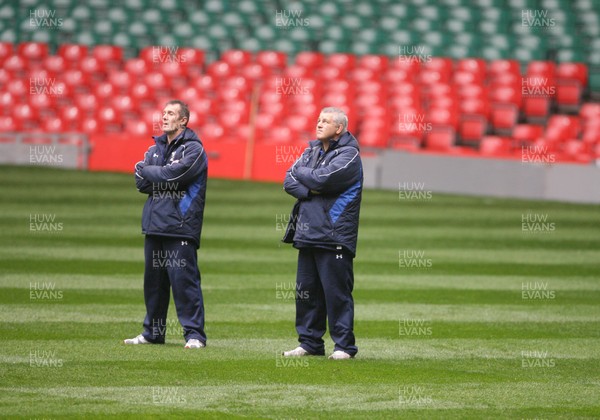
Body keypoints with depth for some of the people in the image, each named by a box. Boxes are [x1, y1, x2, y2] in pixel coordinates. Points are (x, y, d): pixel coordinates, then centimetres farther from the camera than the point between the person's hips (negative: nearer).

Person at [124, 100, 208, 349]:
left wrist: (148, 172, -1)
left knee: (184, 279, -10)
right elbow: (141, 183, 8)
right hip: (154, 225, 7)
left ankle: (194, 334, -8)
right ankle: (153, 333, 19)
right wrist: (163, 178, -9)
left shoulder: (193, 149, -3)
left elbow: (173, 175, -17)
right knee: (153, 280, 10)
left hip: (180, 227, -7)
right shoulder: (156, 149, 18)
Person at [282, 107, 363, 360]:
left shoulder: (348, 155, -5)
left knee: (336, 291, -7)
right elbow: (290, 182, 8)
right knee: (306, 291, 8)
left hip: (334, 235, -7)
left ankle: (344, 345, -3)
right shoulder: (312, 151, 18)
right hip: (307, 233, 7)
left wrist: (300, 173, 1)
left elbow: (321, 179, -18)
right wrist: (310, 190, -11)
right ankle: (310, 343, 15)